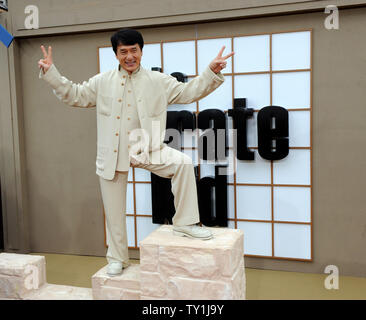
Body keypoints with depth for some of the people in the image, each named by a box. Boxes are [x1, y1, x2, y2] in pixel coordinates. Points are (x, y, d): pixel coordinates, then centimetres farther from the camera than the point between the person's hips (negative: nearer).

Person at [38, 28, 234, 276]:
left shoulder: (159, 81, 5)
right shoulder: (102, 82, 7)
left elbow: (189, 92, 2)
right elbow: (74, 95, 13)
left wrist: (212, 72, -9)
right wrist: (50, 72, 5)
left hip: (146, 149, -1)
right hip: (114, 154, 1)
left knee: (184, 163, -27)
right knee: (114, 211, 8)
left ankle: (185, 223, -12)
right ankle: (117, 259, 30)